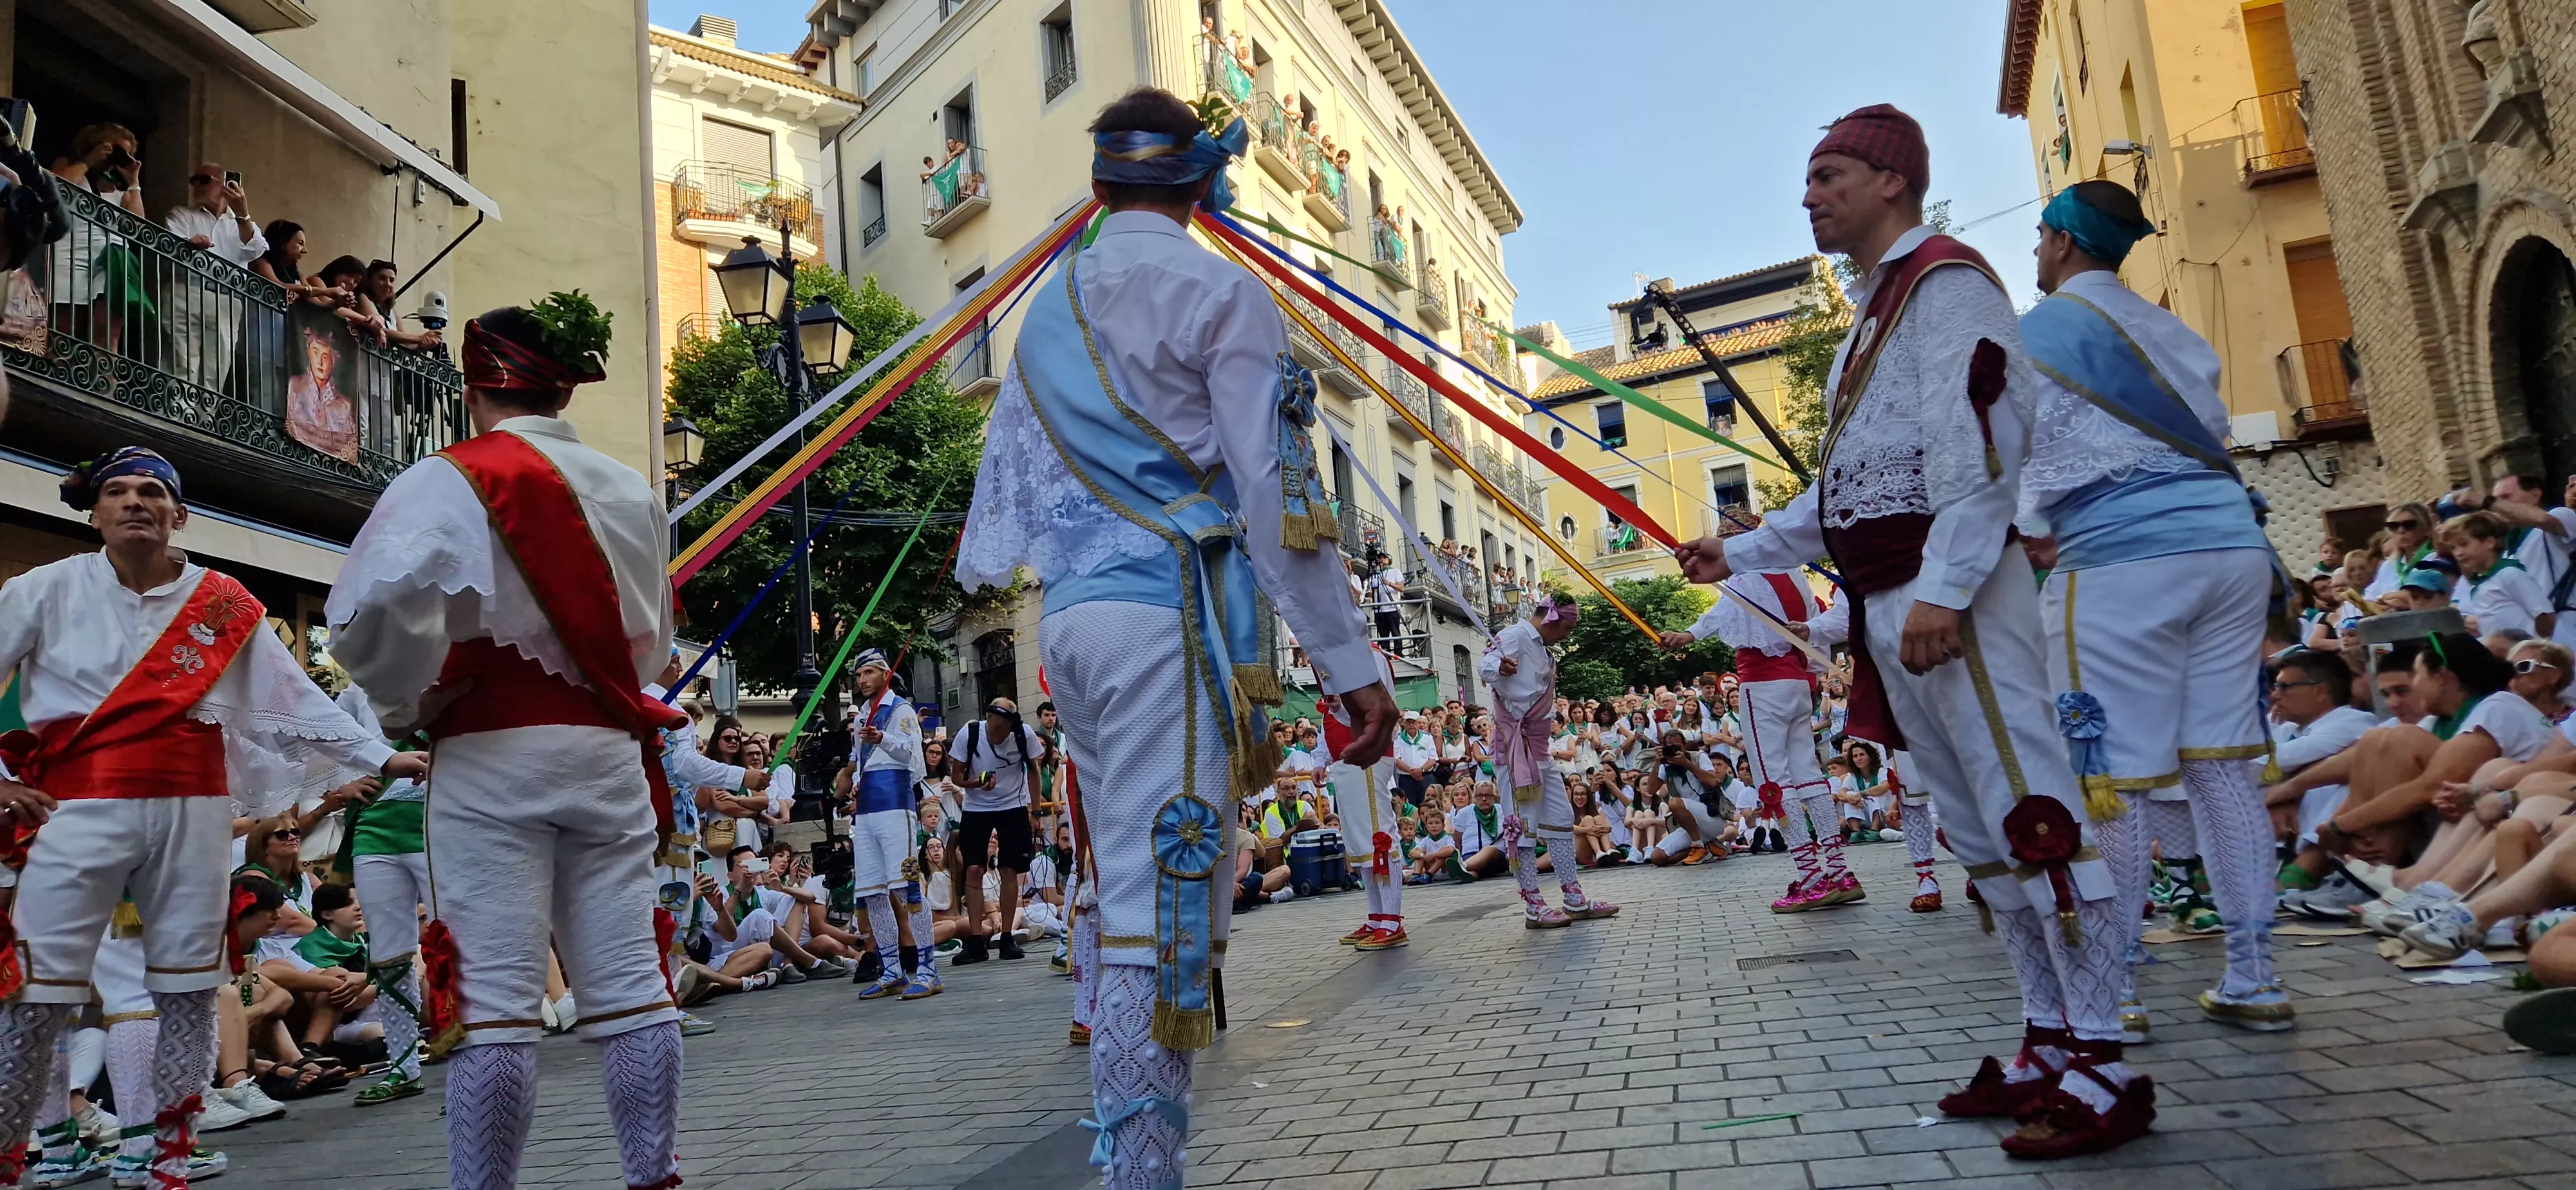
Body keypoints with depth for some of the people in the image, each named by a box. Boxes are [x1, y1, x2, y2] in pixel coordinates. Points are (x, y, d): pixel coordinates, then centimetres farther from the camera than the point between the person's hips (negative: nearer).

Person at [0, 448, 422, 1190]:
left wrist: (381, 759, 2)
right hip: (77, 809, -2)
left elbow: (294, 698, 7)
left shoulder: (225, 605, 6)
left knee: (190, 992, 5)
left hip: (191, 813, 2)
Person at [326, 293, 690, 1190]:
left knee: (493, 997, -1)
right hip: (610, 751, 5)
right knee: (629, 983, 8)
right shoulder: (631, 492, 11)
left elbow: (372, 606, -19)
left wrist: (408, 705, -3)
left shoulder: (452, 479, -5)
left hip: (493, 754, -5)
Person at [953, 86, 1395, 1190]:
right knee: (1163, 907, -8)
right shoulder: (1221, 293, -2)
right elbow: (1277, 495, -10)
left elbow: (1003, 484, 20)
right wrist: (1351, 665, -9)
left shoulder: (1047, 308, 19)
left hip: (1069, 617, 8)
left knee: (1124, 890, 18)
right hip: (1173, 614, -7)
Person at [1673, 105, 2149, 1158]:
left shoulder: (1945, 280, -3)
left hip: (1953, 589, -10)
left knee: (2027, 812, -9)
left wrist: (1943, 588, -25)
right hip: (1888, 599, 10)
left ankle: (2102, 1063, -2)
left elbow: (1980, 439, -17)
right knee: (1976, 831, 11)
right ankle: (2050, 1042, 19)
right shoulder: (1873, 312, 26)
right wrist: (1738, 554, 23)